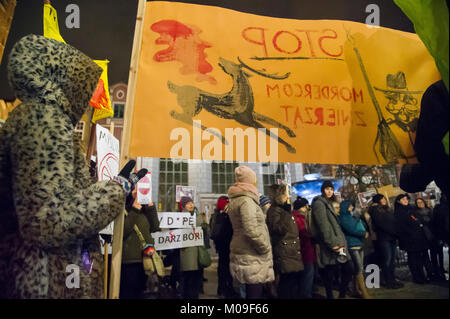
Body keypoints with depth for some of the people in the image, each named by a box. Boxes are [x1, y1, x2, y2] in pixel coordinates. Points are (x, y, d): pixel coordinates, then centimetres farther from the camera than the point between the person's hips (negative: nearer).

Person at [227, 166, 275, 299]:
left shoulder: (236, 199, 14)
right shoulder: (246, 200, -16)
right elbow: (252, 230, -25)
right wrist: (266, 249, -13)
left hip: (243, 255, 10)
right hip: (252, 259, -10)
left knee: (251, 292, 17)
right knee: (255, 293, -4)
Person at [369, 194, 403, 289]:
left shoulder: (388, 209, 21)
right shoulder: (374, 210, -4)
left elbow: (393, 222, 17)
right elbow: (381, 224, -12)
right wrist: (393, 231, -13)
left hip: (392, 237, 7)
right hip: (383, 238, -7)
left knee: (392, 260, 9)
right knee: (387, 260, -6)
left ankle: (392, 279, 16)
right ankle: (389, 282, -1)